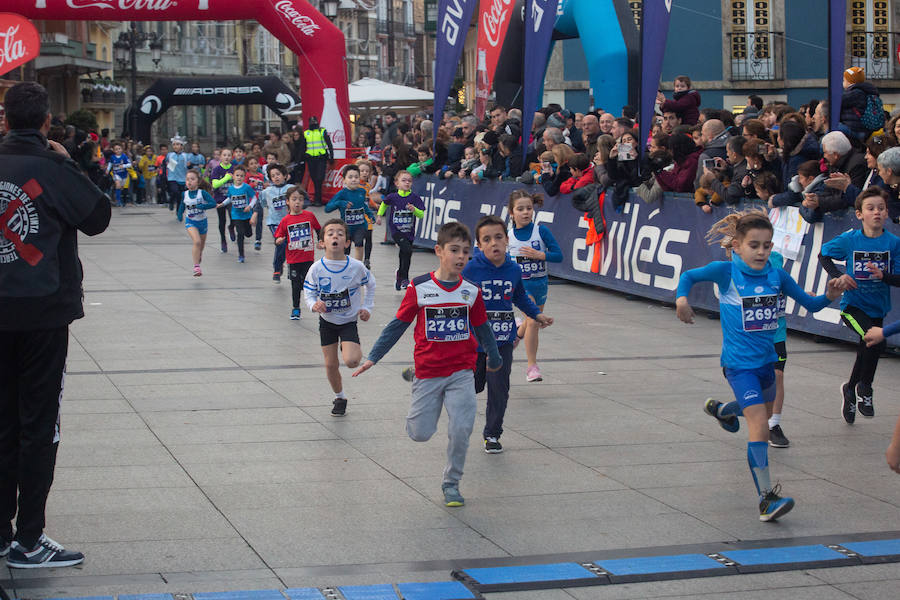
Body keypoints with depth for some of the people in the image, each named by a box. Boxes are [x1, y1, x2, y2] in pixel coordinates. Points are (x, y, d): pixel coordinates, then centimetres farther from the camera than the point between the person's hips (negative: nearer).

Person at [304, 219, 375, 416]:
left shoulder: (356, 267, -14)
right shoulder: (317, 269, -13)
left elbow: (370, 284, 5)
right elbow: (308, 292, -2)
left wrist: (367, 307, 0)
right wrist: (314, 304, -23)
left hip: (349, 321, -2)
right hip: (327, 321, 2)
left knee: (351, 361, -22)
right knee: (331, 364, 7)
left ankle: (358, 351, 15)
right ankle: (339, 398, 31)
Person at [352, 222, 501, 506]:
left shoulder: (471, 291, -1)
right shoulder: (419, 287, -8)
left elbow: (482, 328, 15)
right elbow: (398, 325, 1)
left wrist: (494, 357, 27)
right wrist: (373, 357, 0)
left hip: (461, 371, 1)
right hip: (428, 371, -1)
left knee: (461, 429, -10)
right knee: (421, 434, 2)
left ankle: (451, 483, 12)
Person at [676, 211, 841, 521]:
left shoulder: (777, 275, -1)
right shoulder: (725, 271, -11)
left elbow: (809, 303, 6)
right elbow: (689, 276, 3)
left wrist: (829, 297, -13)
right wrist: (682, 297, -16)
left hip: (766, 360, 6)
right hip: (739, 364, -6)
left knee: (763, 414, 30)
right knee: (759, 426, -18)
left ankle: (720, 409, 62)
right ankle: (767, 498, -14)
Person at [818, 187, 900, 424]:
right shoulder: (850, 240, -10)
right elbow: (823, 255, 5)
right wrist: (838, 276, -10)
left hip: (878, 307, 3)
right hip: (853, 304, -3)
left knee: (868, 349, 15)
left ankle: (851, 388, 44)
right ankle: (864, 388, -4)